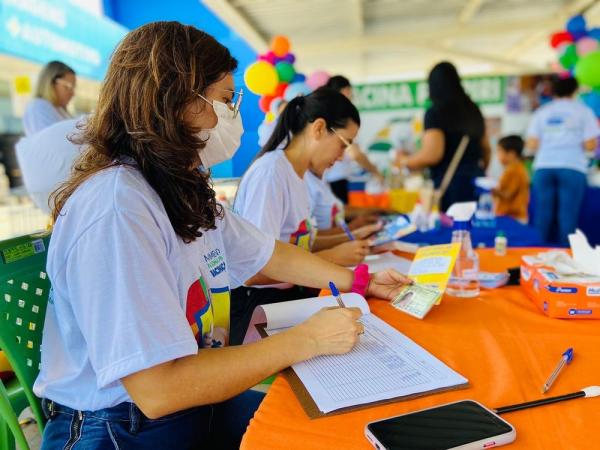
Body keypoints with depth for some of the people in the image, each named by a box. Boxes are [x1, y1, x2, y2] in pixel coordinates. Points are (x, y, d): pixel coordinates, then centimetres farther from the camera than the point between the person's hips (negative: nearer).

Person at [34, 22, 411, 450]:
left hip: (193, 400, 8)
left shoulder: (186, 191, 2)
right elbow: (159, 390, -30)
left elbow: (272, 256, 11)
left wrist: (360, 281, 9)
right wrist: (307, 339, -23)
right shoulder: (117, 209, -28)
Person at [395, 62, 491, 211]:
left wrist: (404, 161, 0)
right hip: (475, 182, 7)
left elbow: (432, 155, -17)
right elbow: (486, 149, 23)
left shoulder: (435, 113, -8)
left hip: (451, 185, -7)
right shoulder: (472, 110, 15)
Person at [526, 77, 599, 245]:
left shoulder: (541, 112, 13)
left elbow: (532, 145, 6)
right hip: (572, 168, -2)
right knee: (568, 215, -1)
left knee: (542, 214, 5)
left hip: (543, 167, 2)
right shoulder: (584, 111, 7)